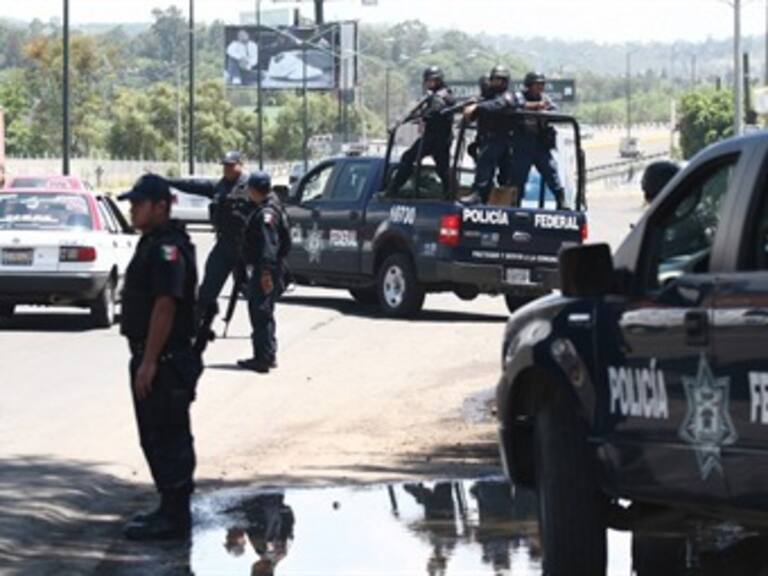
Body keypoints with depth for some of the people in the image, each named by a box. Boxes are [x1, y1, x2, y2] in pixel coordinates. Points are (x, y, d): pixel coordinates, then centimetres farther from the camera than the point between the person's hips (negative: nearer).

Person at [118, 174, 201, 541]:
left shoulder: (167, 249, -18)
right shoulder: (153, 244, 16)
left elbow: (165, 306, -24)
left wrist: (149, 362, -25)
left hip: (164, 360, -11)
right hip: (151, 358, 11)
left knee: (166, 439, -6)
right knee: (155, 438, 16)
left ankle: (174, 518, -2)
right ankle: (171, 510, 24)